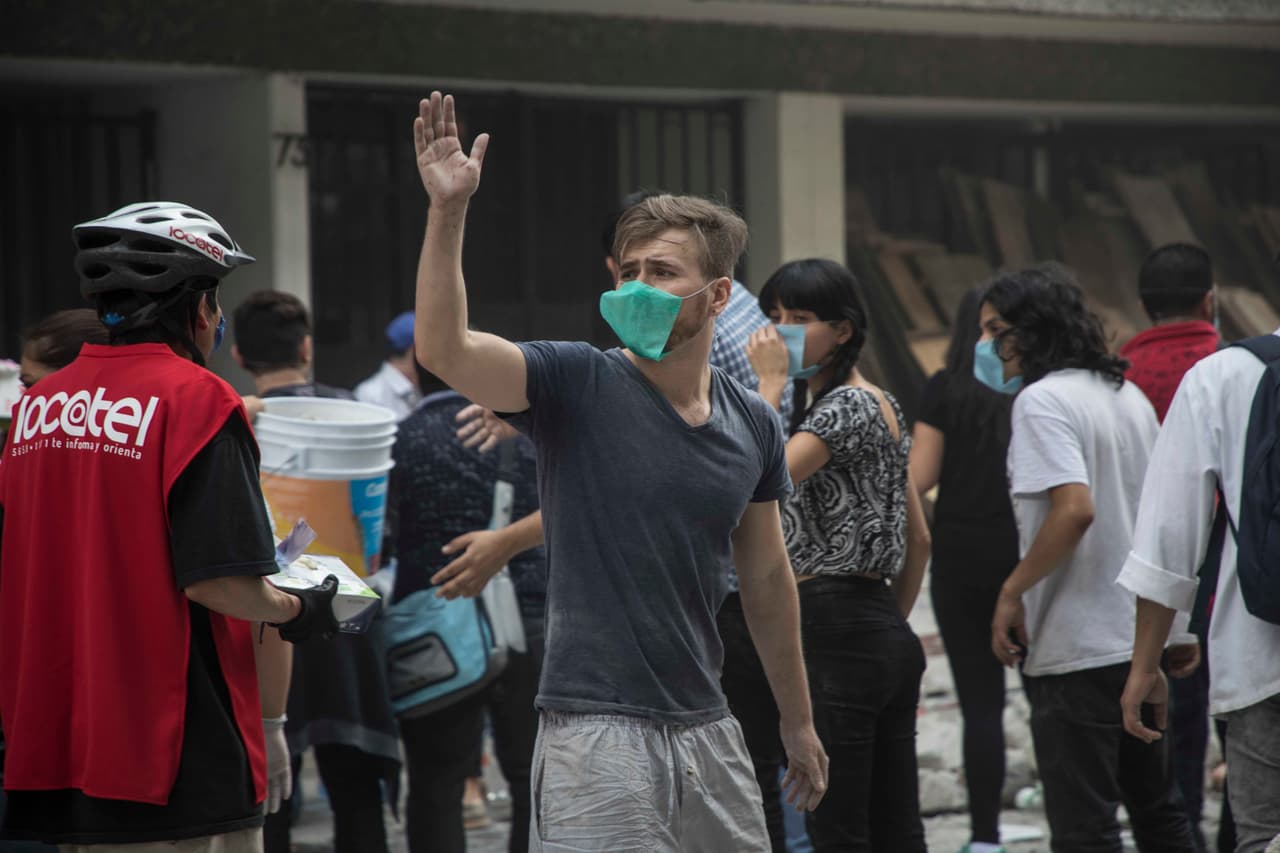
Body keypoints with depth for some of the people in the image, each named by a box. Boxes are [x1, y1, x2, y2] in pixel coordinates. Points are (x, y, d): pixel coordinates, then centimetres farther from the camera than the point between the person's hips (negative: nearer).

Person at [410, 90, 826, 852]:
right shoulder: (579, 386, -6)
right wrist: (448, 211, -33)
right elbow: (443, 349, -23)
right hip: (598, 731, -5)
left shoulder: (752, 425, 8)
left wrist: (798, 721, 22)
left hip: (707, 731, 5)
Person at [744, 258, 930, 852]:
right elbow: (918, 538, 21)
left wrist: (770, 383, -18)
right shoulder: (881, 404, 18)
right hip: (890, 637, 10)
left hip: (835, 630, -10)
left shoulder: (847, 406, -12)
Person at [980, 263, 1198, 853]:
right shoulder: (1128, 394, 13)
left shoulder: (1042, 400, -13)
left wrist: (1013, 591, -17)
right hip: (1142, 638, 9)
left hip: (1076, 649, -9)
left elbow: (1075, 510, -26)